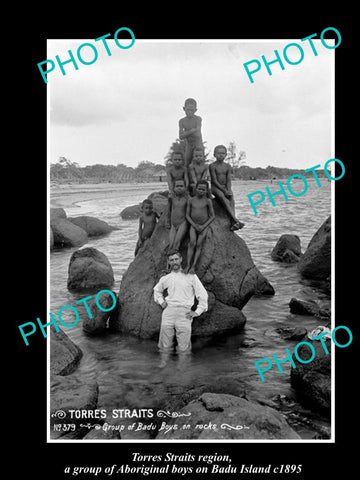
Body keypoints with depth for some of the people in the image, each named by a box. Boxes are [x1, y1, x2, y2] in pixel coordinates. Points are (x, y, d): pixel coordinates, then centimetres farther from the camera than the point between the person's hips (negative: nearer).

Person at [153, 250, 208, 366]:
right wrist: (161, 301, 17)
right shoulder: (166, 278, 15)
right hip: (168, 311, 3)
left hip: (184, 313, -3)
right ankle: (162, 366, 11)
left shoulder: (190, 276, 4)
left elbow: (203, 294, 5)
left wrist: (197, 312, -1)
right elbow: (156, 289, 34)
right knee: (165, 343, 2)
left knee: (183, 345, -3)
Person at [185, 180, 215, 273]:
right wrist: (195, 225, -9)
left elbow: (212, 216, -1)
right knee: (192, 243, -20)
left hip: (204, 226, -1)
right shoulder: (191, 200, 1)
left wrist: (203, 226, -10)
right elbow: (187, 215, 2)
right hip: (193, 225, 1)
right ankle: (188, 265, -21)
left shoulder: (207, 201, -2)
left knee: (199, 244, -14)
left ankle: (193, 266, -16)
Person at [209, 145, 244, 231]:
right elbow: (214, 181, -11)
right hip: (215, 187, -4)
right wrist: (224, 191, -18)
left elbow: (228, 180, 4)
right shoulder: (212, 166, -4)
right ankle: (236, 220, -44)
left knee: (231, 197, -27)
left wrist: (228, 190, -16)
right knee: (222, 197, -34)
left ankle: (233, 223, -40)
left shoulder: (227, 166, 10)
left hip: (225, 187, 4)